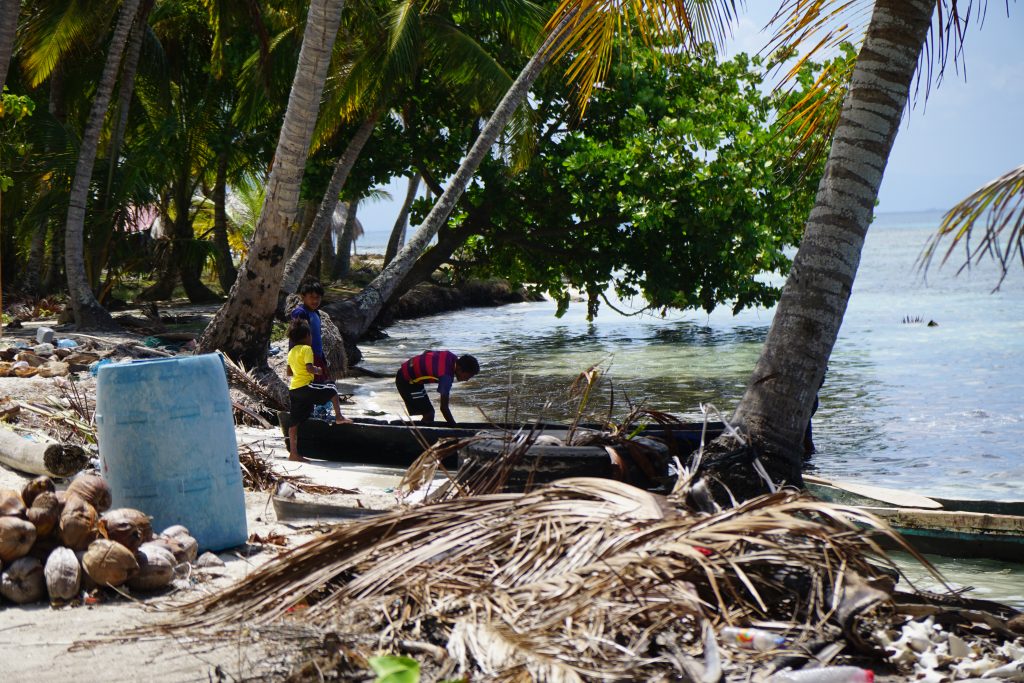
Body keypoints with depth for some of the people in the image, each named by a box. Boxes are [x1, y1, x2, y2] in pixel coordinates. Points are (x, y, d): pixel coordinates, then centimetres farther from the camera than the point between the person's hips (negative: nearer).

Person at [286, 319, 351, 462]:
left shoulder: (291, 352, 18)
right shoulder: (306, 349, -7)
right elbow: (309, 368, -19)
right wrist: (318, 370, -1)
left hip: (293, 389, 8)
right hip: (305, 387, -8)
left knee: (294, 422, 7)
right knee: (332, 390, 10)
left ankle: (293, 453, 8)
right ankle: (339, 417, 8)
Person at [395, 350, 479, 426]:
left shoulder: (451, 357, -6)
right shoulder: (446, 376, -30)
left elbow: (427, 352, 12)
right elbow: (444, 407, -28)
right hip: (407, 381, -9)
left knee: (428, 413, 14)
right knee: (429, 414, -11)